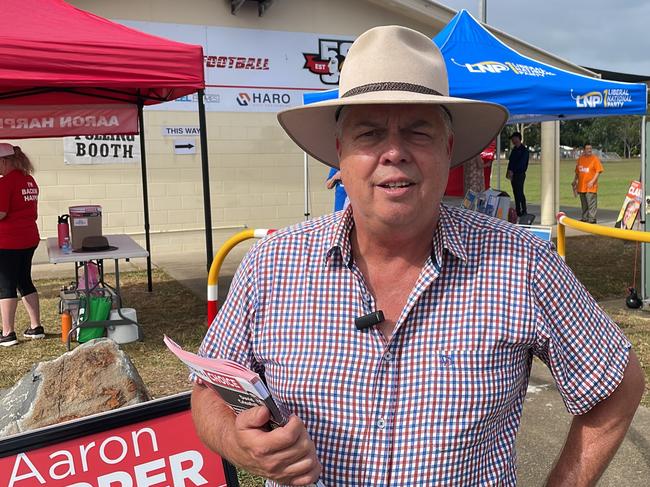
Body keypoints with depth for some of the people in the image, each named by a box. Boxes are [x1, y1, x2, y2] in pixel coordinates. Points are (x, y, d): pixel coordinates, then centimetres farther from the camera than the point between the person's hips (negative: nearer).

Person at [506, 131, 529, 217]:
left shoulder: (524, 150, -8)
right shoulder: (514, 150, 15)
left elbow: (521, 163, -17)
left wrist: (512, 171, -21)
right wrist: (509, 171, 2)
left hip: (520, 174, -7)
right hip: (513, 174, 7)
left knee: (519, 193, -9)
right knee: (515, 193, 8)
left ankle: (524, 211, -4)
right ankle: (517, 211, 13)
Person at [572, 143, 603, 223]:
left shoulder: (595, 158, -4)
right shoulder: (580, 159, 12)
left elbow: (598, 171, -8)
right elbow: (577, 171, 21)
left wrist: (592, 181, -17)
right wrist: (575, 181, 13)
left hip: (590, 186, -6)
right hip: (581, 186, 6)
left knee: (592, 203, -7)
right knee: (584, 204, 13)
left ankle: (592, 218, -4)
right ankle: (584, 218, 22)